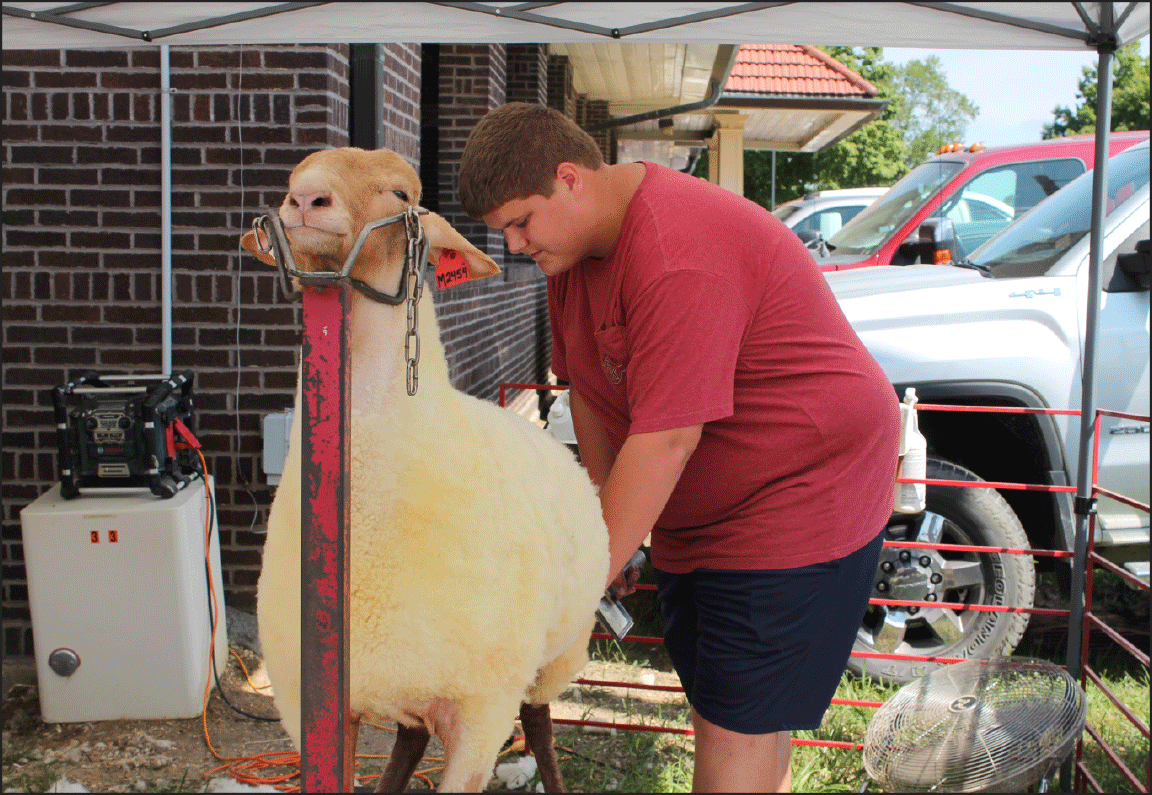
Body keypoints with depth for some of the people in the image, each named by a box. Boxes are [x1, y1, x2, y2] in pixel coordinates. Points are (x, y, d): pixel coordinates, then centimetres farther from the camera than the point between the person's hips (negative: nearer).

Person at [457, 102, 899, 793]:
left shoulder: (677, 257, -29)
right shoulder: (572, 248, 3)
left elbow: (666, 438, -30)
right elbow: (587, 385, 11)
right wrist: (606, 516, 6)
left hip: (800, 498, -9)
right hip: (697, 516, 10)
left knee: (739, 730, -6)